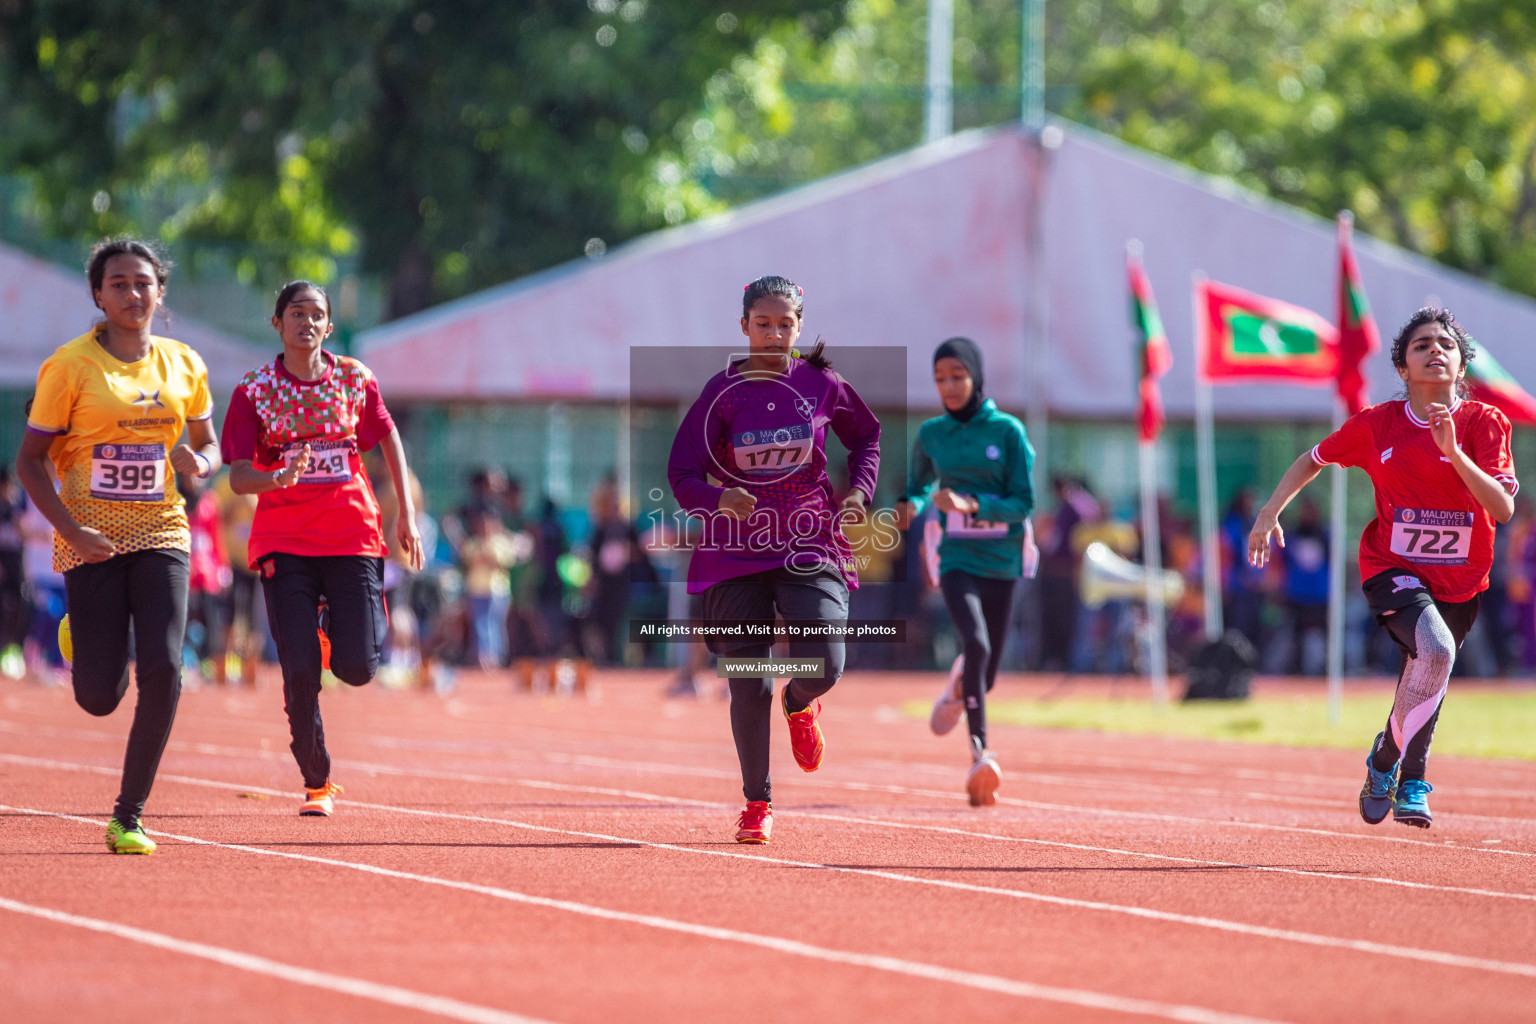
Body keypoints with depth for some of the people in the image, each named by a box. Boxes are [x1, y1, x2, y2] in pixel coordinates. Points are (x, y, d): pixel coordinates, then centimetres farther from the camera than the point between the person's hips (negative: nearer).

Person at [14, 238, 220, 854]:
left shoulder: (183, 366, 7)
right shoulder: (70, 366, -5)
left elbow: (208, 445, 19)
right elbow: (30, 461, -3)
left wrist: (198, 462, -6)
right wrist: (71, 530, -16)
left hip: (161, 533, 3)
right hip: (91, 541, -2)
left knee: (163, 670, -17)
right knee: (99, 698, -5)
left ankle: (129, 815, -4)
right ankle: (83, 637, 34)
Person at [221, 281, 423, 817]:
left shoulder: (354, 379, 4)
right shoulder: (254, 390, -1)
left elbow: (389, 438, 18)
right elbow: (238, 476, -6)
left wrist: (406, 514, 13)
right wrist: (277, 479, -27)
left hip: (353, 536, 1)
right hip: (284, 541, -1)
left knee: (356, 668, -9)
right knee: (300, 674, -9)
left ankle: (339, 630, 30)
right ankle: (318, 783, 11)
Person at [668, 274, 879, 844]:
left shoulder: (822, 385, 1)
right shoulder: (723, 391, -4)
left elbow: (867, 435, 19)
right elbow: (682, 475, -7)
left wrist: (859, 490, 3)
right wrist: (718, 499, -27)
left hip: (810, 545, 0)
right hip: (738, 551, 0)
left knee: (824, 666, -19)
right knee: (749, 687, -3)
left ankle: (799, 705, 21)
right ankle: (756, 803, 17)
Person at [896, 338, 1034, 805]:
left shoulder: (1007, 431, -5)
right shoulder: (930, 434, 4)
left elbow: (1024, 502, -7)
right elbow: (920, 483, 22)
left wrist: (971, 505, -22)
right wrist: (911, 505, -1)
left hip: (1002, 561, 0)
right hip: (957, 559, 0)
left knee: (986, 675, 8)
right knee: (976, 644, -27)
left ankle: (959, 687, 46)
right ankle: (980, 753, -27)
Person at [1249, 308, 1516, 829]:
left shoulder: (1484, 423, -10)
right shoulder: (1376, 424, -7)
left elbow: (1503, 508, -21)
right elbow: (1316, 458, 10)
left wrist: (1453, 452, -30)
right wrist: (1270, 511, 1)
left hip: (1460, 583, 2)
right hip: (1393, 570, -2)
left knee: (1423, 684, 13)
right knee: (1435, 650, -29)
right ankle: (1402, 770, -13)